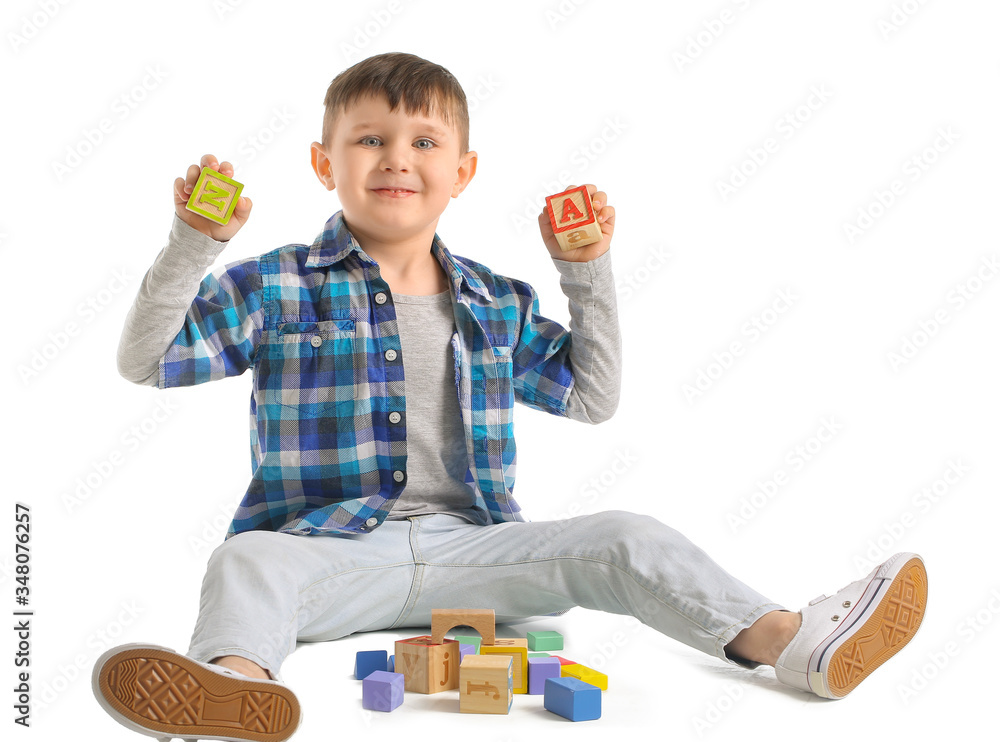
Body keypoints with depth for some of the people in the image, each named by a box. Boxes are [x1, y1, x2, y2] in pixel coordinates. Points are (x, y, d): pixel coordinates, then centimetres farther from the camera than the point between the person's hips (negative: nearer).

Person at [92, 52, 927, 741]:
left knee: (624, 539, -15)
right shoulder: (276, 289, 3)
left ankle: (791, 640, -25)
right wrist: (193, 244, -13)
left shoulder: (497, 305, 12)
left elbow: (593, 397, 16)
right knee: (248, 562, -33)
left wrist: (587, 271, 10)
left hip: (472, 544, 3)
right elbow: (145, 362, 0)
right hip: (333, 545, -2)